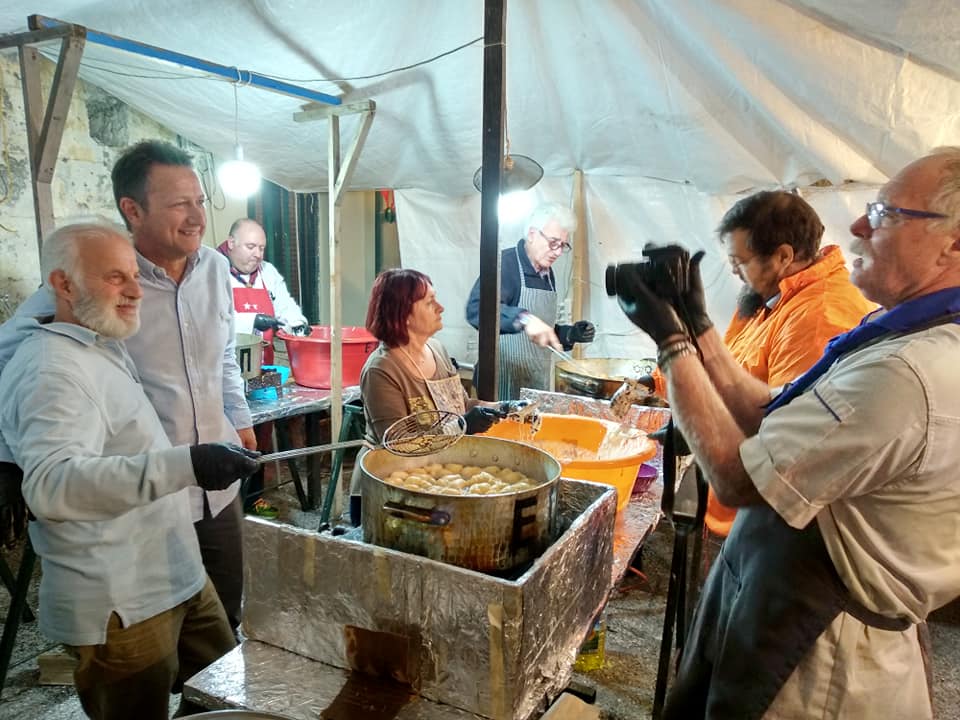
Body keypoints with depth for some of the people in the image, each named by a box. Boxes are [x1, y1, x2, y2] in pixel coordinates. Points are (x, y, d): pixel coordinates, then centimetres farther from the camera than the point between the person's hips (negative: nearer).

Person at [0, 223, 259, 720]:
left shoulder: (100, 349, 12)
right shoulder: (52, 371, -21)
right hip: (120, 607, -9)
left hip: (174, 578, 9)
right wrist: (184, 465, -46)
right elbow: (50, 482, -37)